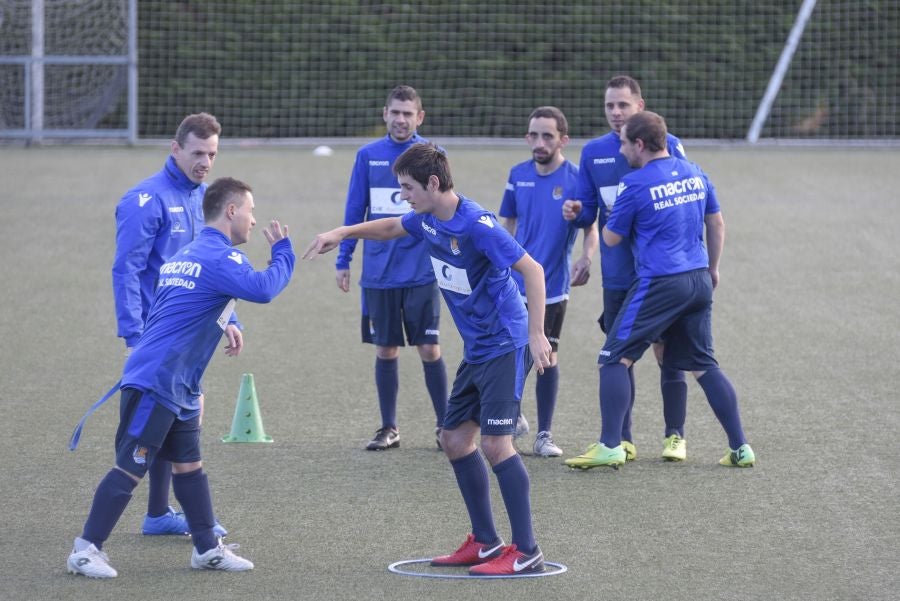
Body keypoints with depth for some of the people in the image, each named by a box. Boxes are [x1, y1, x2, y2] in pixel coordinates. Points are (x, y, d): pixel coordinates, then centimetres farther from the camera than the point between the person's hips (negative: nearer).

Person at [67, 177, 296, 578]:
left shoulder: (188, 254, 17)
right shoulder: (221, 256, -14)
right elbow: (261, 289, -29)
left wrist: (221, 328, 18)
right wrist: (282, 252, -14)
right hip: (153, 383, -10)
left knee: (189, 465, 13)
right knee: (130, 468, -6)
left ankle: (207, 548, 19)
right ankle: (86, 549, -2)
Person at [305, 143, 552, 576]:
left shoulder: (476, 225, -22)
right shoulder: (428, 220, 5)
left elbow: (532, 269, -23)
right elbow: (393, 227, 28)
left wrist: (536, 334, -29)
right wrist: (344, 233, 14)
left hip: (506, 345, -10)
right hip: (476, 350, 10)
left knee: (495, 442, -15)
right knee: (455, 439, 11)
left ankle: (527, 552, -11)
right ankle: (485, 542, 20)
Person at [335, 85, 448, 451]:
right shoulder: (368, 156, 4)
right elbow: (354, 211, 9)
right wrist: (342, 261, 8)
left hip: (421, 272, -2)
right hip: (379, 273, 2)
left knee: (429, 349, -2)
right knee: (385, 350, 7)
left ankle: (444, 426, 10)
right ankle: (389, 429, 16)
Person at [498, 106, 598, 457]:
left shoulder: (576, 179, -8)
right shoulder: (518, 175, 3)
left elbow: (591, 228, -5)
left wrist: (586, 259, -23)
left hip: (552, 286, -3)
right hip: (515, 283, 3)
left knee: (547, 356, 2)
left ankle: (544, 435, 11)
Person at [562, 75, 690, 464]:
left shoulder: (667, 145, -5)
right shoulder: (594, 152, 5)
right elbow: (590, 212, 10)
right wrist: (577, 213, -12)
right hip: (617, 274, 3)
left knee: (667, 351, 1)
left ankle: (675, 436, 11)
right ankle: (622, 440, 12)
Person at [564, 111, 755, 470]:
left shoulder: (635, 184, -10)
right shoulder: (694, 174, 9)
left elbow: (611, 238, -1)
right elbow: (716, 224, 18)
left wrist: (608, 219, 20)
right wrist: (712, 268, 29)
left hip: (659, 284, -7)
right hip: (699, 281, 7)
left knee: (615, 358, 0)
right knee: (703, 365, 14)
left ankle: (610, 445, -6)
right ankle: (740, 447, 11)